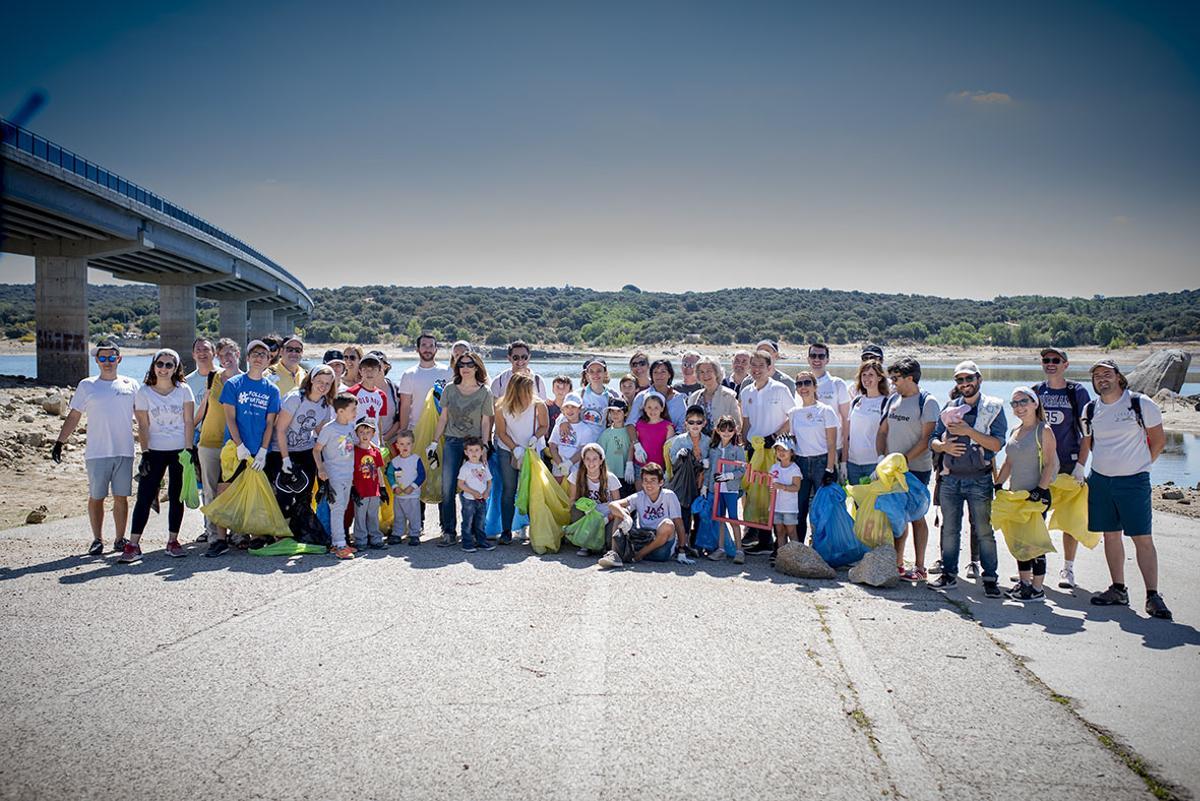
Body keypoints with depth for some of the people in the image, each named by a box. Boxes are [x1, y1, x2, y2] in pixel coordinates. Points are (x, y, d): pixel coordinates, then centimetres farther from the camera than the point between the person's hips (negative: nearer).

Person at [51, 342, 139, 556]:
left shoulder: (130, 385, 7)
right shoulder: (87, 385, 6)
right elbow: (73, 417, 8)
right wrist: (59, 442, 2)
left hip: (124, 451, 1)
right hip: (96, 452, -1)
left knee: (121, 497, 4)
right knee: (96, 497, 4)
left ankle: (120, 539, 13)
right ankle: (97, 540, 14)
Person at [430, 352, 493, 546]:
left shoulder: (485, 393, 0)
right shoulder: (450, 389, 7)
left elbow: (485, 423, 1)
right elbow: (443, 418, 11)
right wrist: (434, 442, 7)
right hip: (452, 443, 2)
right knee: (447, 490, -3)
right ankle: (449, 532, 5)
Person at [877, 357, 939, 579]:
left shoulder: (928, 402, -8)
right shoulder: (893, 400, 12)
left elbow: (926, 439, -14)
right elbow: (882, 431, 14)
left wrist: (903, 459, -18)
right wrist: (882, 458, 0)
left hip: (916, 469, -6)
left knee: (916, 516, -1)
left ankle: (920, 567, 7)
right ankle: (897, 563, 19)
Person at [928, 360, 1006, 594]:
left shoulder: (993, 407, 2)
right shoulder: (950, 408, 13)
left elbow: (997, 444, -9)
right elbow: (933, 440, 12)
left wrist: (969, 431, -18)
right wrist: (944, 446, -10)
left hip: (979, 479, -4)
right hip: (950, 478, 4)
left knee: (984, 531, 0)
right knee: (949, 529, 9)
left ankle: (990, 578, 8)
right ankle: (949, 573, 19)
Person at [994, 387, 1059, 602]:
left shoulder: (1043, 431, -9)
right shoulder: (1015, 431, 13)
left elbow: (1049, 465, -14)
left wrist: (1040, 490, -21)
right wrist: (998, 485, 13)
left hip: (1036, 495, -7)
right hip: (1016, 494, 7)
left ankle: (1037, 588, 4)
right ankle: (1024, 582, 22)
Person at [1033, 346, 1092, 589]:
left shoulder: (1077, 392, -1)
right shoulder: (1036, 391, 8)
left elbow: (1087, 433, -2)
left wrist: (1080, 464, -10)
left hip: (1069, 464, -3)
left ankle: (1068, 569, 12)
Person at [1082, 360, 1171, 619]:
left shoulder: (1142, 404, -6)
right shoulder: (1090, 410, 6)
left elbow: (1158, 440, 3)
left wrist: (1139, 464, 5)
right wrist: (1107, 463, 14)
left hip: (1133, 481, -4)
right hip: (1100, 480, 4)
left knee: (1143, 538, -6)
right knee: (1111, 535, 9)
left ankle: (1152, 596, -2)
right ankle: (1118, 590, 19)